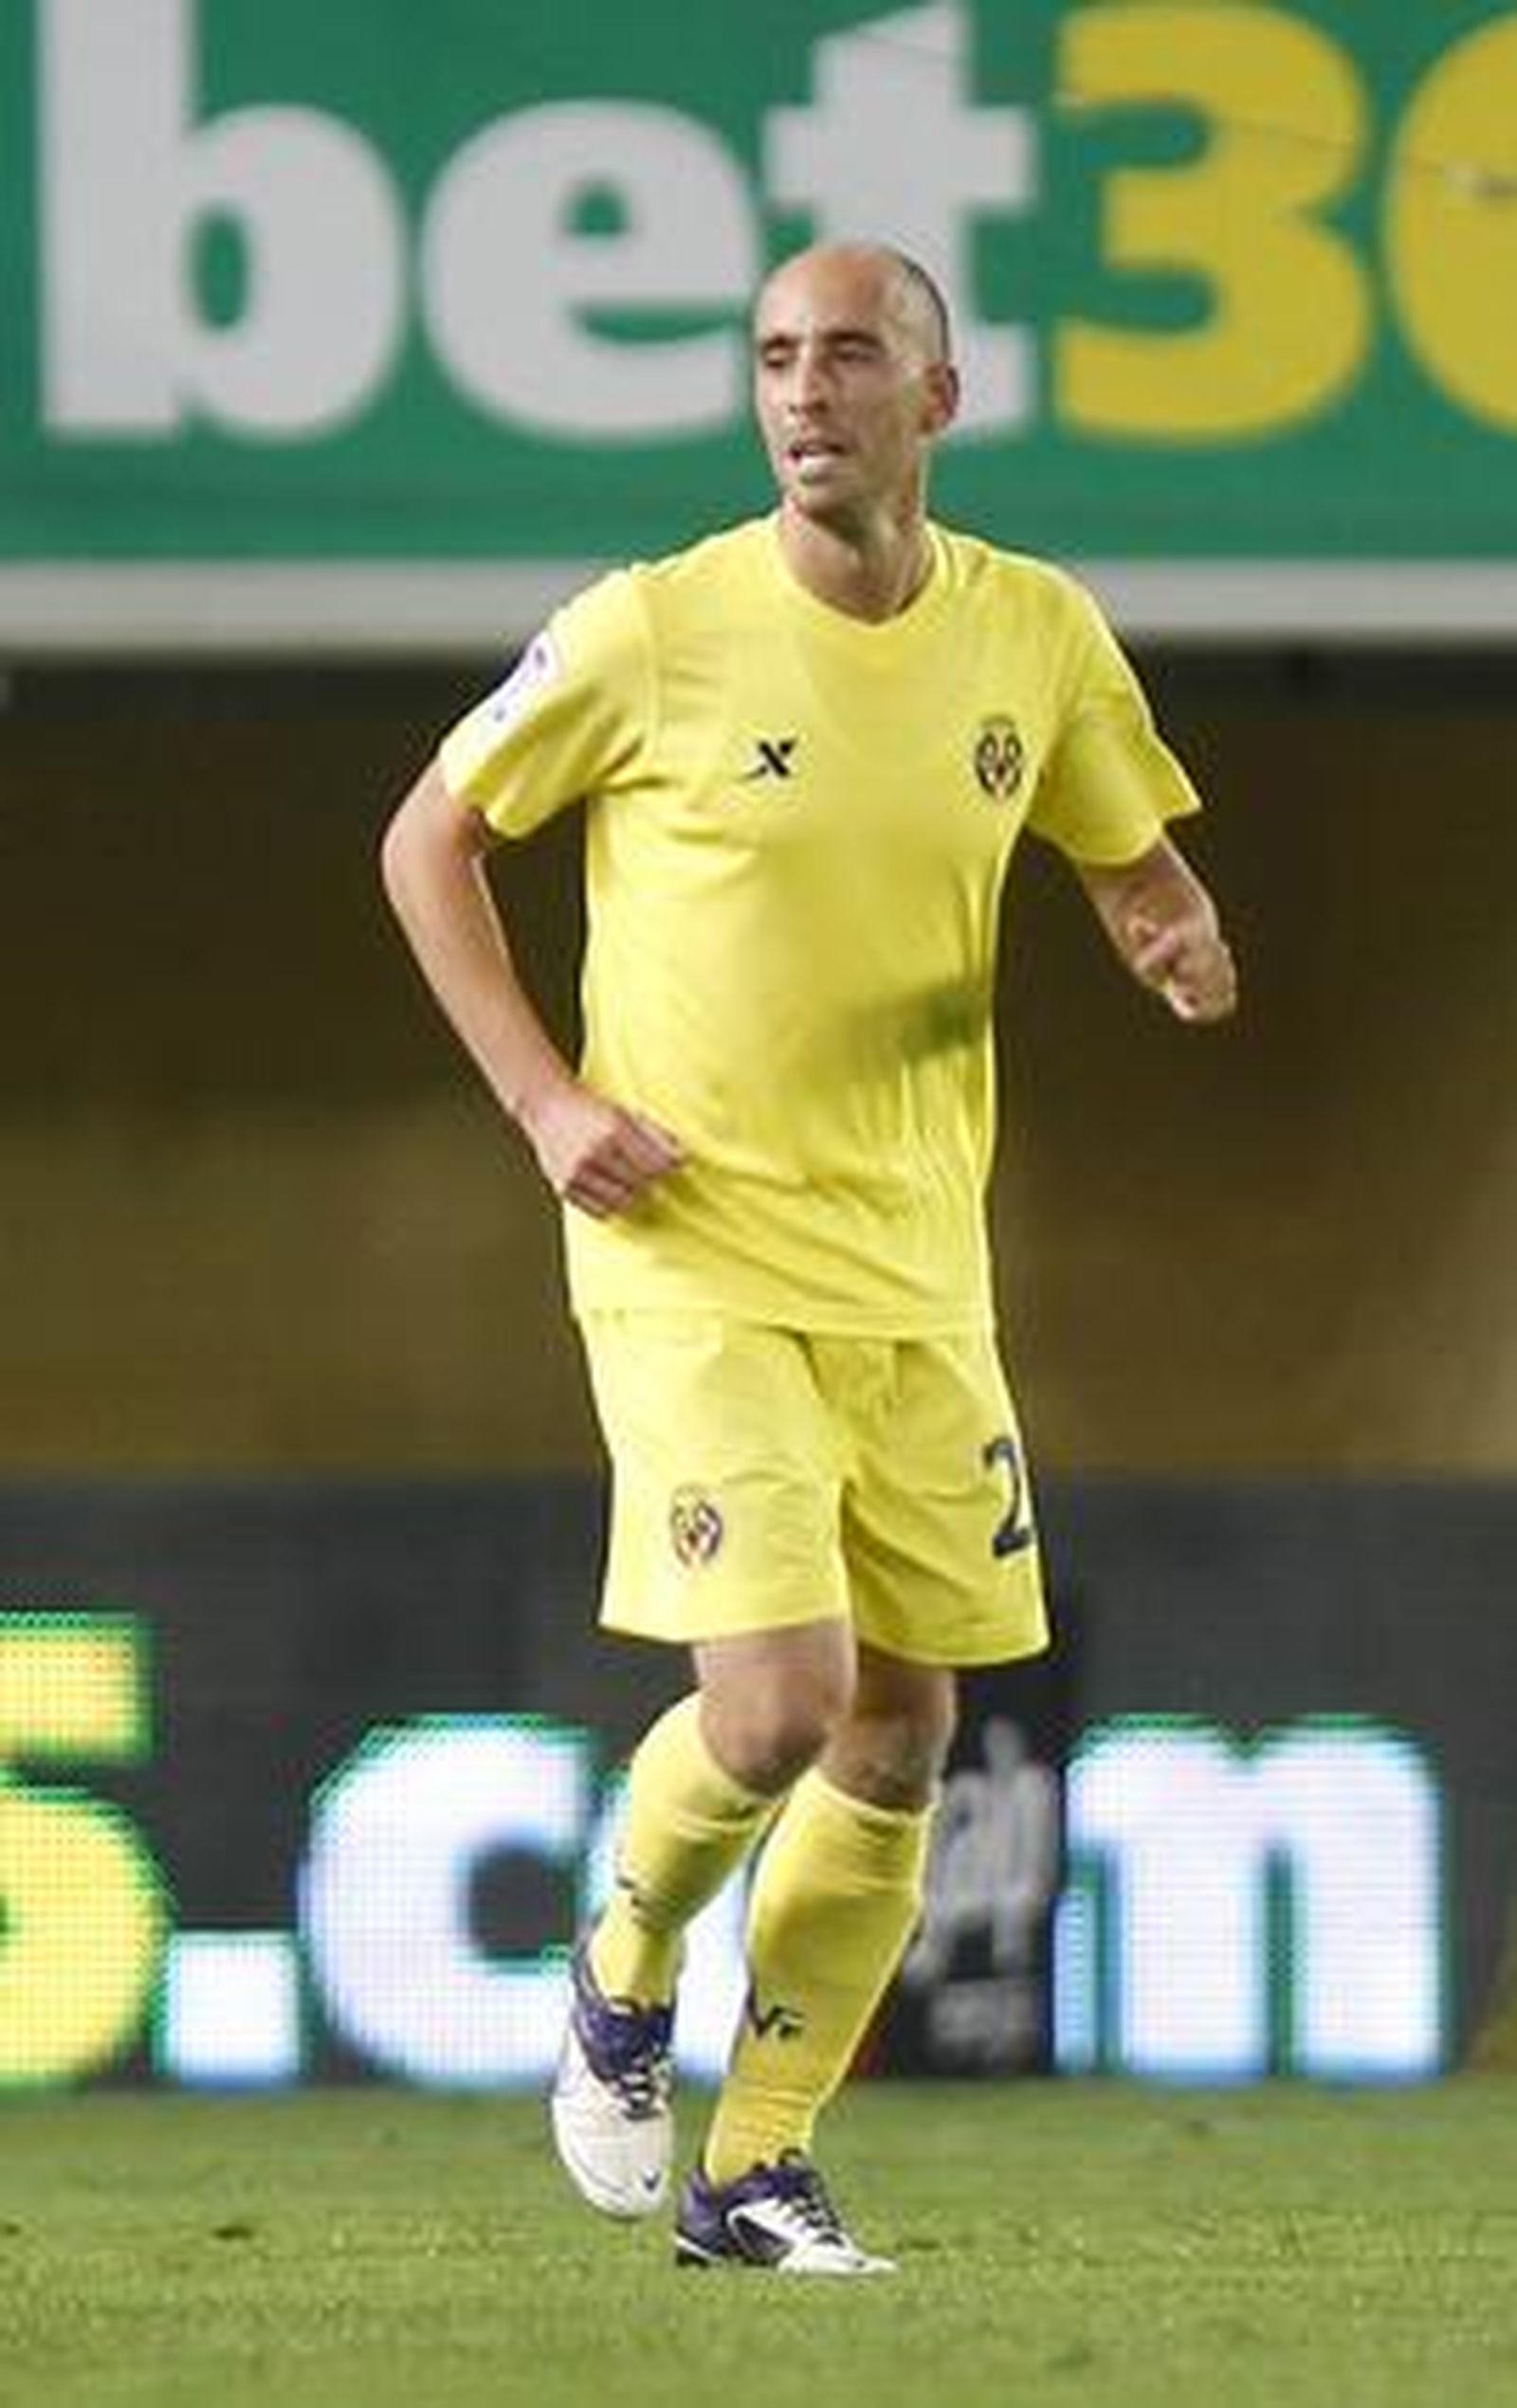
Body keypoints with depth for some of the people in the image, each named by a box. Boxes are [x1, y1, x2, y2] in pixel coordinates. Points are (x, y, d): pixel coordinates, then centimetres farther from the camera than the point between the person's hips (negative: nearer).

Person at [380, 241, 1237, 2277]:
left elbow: (1135, 856, 19)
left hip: (920, 1274, 5)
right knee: (779, 1706, -17)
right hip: (696, 1258, -5)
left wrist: (1180, 938, -6)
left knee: (900, 1749, 6)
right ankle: (625, 1979, 14)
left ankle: (757, 2167, 20)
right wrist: (545, 1102, -7)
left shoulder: (1037, 635, 2)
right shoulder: (653, 634, -9)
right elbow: (430, 841, 3)